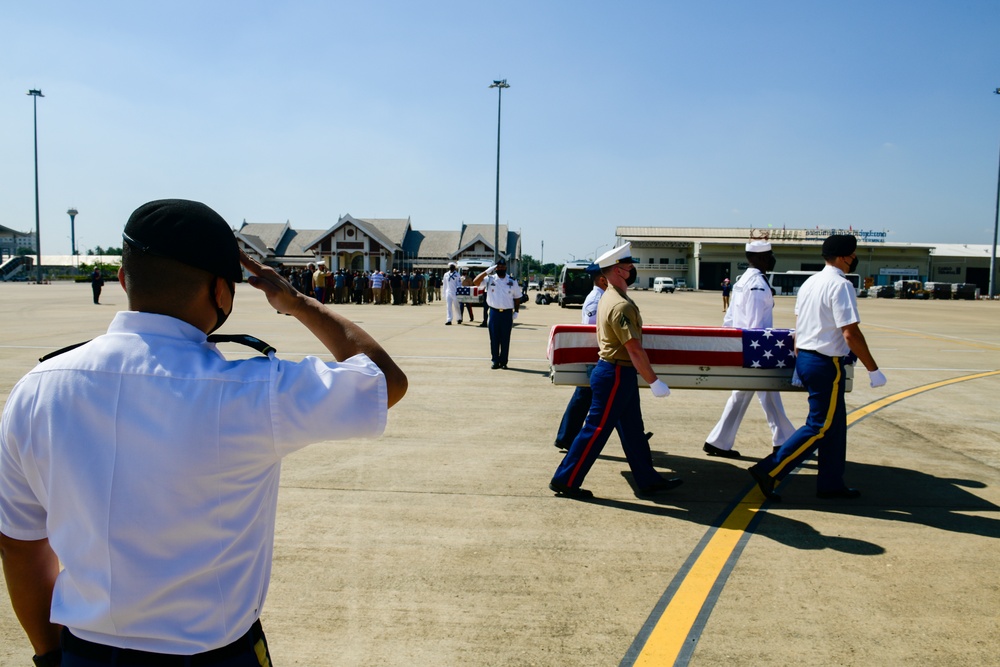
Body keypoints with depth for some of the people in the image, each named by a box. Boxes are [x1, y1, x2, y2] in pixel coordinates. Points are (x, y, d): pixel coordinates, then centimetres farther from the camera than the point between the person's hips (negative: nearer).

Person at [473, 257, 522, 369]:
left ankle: (503, 361, 12)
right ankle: (495, 361, 12)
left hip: (507, 313, 0)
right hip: (494, 312, 0)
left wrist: (516, 311, 2)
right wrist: (487, 271, -15)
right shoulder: (490, 279, 3)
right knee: (494, 338, 3)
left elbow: (517, 298, 11)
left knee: (505, 339, 4)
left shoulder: (512, 281, 6)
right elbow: (475, 282, -10)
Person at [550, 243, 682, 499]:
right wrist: (654, 381, -18)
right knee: (597, 430, -2)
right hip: (616, 375, -10)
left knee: (632, 430, 16)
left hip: (616, 374, 10)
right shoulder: (621, 305, -21)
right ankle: (565, 480, 7)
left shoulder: (606, 298, 11)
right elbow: (634, 349, -23)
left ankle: (648, 480, 26)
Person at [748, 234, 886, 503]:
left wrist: (799, 360, 22)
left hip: (804, 358, 9)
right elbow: (851, 333, -19)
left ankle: (831, 483, 25)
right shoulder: (841, 285, -15)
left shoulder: (810, 282, 12)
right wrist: (873, 370, -12)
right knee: (819, 427, -1)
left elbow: (799, 326, 16)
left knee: (836, 423, 17)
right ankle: (769, 470, -3)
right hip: (825, 363, -9)